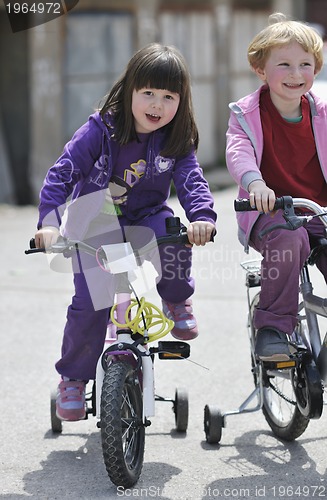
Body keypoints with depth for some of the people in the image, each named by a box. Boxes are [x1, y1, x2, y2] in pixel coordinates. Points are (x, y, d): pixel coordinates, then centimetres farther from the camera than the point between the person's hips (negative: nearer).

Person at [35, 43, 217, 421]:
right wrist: (49, 222, -36)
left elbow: (191, 181, -17)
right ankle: (72, 379, 8)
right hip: (94, 223, -2)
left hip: (145, 219, 2)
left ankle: (176, 298, 0)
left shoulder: (177, 142, -8)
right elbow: (62, 172, -21)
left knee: (173, 241, -32)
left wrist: (202, 217, -40)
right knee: (91, 304, -14)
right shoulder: (101, 129, -17)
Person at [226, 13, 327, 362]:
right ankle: (273, 327, -24)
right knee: (288, 238, -36)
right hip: (270, 212, -3)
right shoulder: (246, 113, 0)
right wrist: (254, 181, -39)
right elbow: (238, 151, -17)